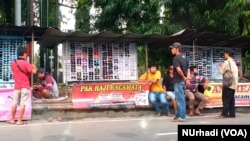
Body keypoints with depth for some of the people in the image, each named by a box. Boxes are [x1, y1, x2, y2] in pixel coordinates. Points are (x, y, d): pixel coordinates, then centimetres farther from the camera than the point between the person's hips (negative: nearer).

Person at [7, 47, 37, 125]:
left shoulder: (13, 63, 6)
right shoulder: (25, 63, -12)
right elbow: (34, 71, -19)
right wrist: (34, 67, 3)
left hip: (16, 86, 5)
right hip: (25, 86, -5)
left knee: (14, 103, 13)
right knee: (22, 104, -1)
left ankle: (12, 119, 20)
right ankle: (19, 120, 0)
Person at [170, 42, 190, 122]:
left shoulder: (176, 58, -13)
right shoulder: (184, 58, 15)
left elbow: (178, 69, -25)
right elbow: (187, 69, 17)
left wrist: (184, 78, -13)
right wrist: (187, 77, 3)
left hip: (178, 81, -9)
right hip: (183, 81, 9)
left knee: (180, 99, -4)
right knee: (181, 99, 14)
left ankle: (181, 117, 0)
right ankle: (178, 115, 21)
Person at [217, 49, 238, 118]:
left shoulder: (226, 62, -11)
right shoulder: (234, 62, 16)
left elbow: (221, 72, -9)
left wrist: (221, 66, 9)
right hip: (234, 83, 8)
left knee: (226, 99, -7)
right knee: (231, 99, 9)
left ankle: (224, 114, -8)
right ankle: (232, 113, 9)